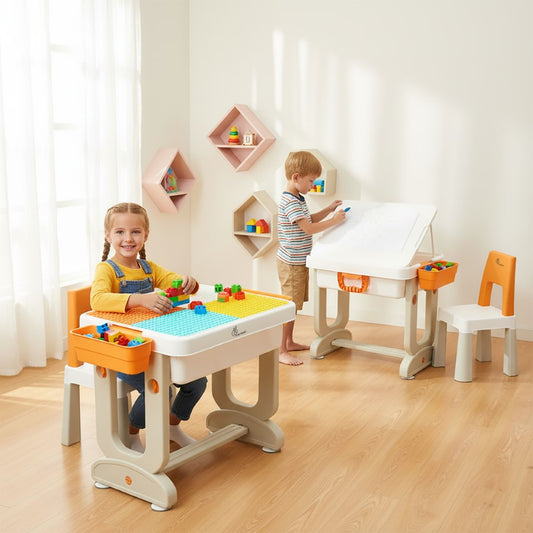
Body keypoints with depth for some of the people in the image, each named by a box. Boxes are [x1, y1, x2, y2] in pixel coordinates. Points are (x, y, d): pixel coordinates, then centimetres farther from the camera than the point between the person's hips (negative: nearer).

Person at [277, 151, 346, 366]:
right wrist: (334, 220, -15)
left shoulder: (298, 199, 13)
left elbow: (310, 219, 25)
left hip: (299, 261, 10)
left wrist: (329, 209, 14)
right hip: (291, 263, -10)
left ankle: (289, 342, 29)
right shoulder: (289, 201, -20)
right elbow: (308, 228, -23)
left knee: (294, 305, 18)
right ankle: (281, 351, -1)